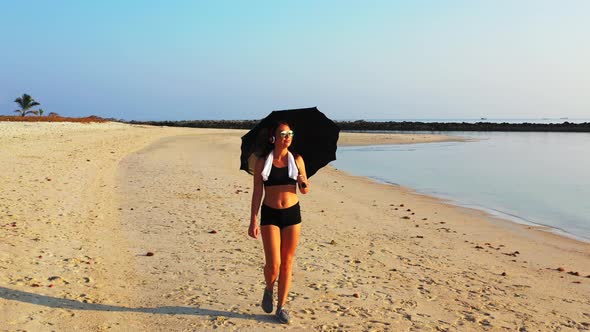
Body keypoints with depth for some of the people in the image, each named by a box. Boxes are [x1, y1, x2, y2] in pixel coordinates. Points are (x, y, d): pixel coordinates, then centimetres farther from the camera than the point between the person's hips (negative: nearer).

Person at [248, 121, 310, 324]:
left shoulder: (296, 159, 2)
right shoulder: (262, 162, -4)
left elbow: (305, 191, 7)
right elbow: (257, 193, -2)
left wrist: (303, 182, -17)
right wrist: (253, 221, -7)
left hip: (292, 213, 2)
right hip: (270, 215, -2)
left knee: (287, 263, 7)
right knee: (273, 264, -7)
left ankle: (281, 307, 21)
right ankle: (269, 289, 28)